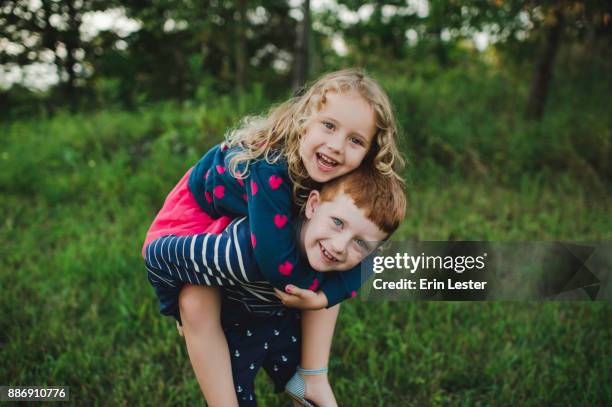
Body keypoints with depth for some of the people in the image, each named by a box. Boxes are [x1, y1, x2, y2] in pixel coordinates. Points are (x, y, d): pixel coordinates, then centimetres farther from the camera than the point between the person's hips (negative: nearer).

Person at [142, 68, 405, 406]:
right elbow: (277, 264, -41)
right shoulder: (270, 169, -42)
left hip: (252, 222, 6)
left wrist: (326, 295, -33)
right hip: (198, 210, -6)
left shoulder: (350, 184, -23)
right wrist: (321, 282, -24)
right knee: (198, 303, -29)